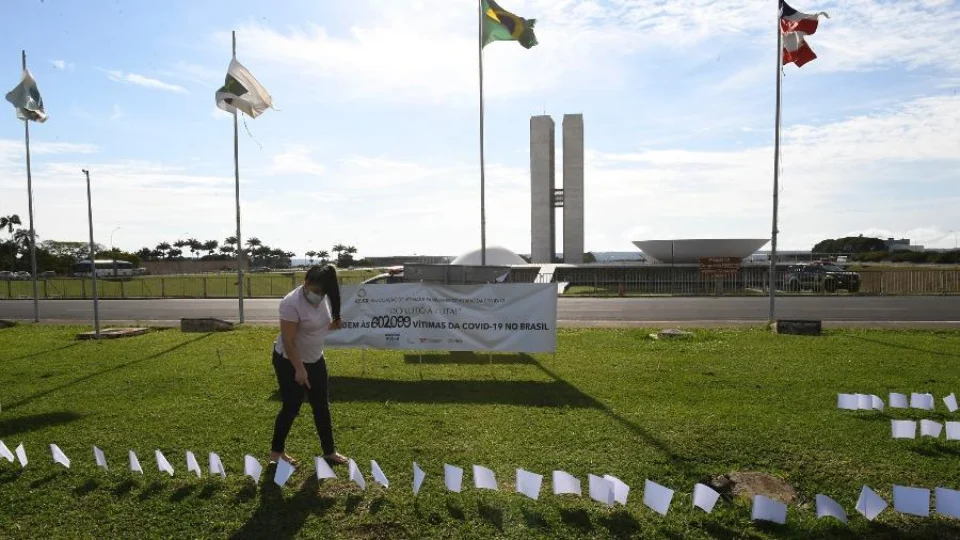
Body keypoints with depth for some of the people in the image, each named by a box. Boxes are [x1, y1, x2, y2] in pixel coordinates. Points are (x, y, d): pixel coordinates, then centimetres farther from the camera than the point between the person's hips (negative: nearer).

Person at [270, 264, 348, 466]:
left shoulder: (324, 298, -5)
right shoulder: (292, 303, -28)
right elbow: (288, 341, -26)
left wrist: (334, 325, -11)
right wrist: (299, 369, -26)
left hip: (315, 360, 7)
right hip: (289, 362, -7)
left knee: (322, 406, 11)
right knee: (292, 408, 3)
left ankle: (329, 451, 22)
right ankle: (276, 451, 24)